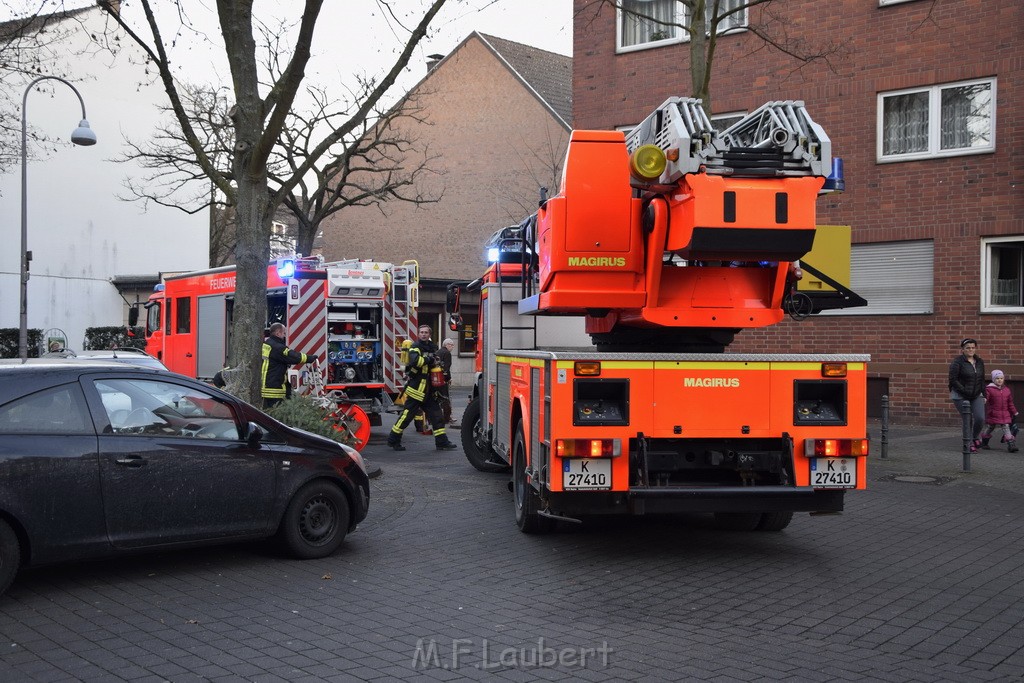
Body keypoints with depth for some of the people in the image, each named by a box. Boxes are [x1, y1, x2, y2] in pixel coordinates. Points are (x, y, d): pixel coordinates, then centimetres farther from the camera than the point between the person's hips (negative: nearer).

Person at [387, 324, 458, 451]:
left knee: (436, 415, 5)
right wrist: (430, 360, -18)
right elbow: (415, 361, -30)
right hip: (416, 388, -8)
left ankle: (442, 442, 9)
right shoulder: (416, 347, -9)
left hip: (428, 390, 8)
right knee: (407, 414, -4)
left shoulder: (432, 347, 15)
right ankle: (393, 440, 6)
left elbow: (436, 362, 33)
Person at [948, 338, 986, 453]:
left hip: (976, 396, 5)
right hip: (960, 396, -5)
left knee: (980, 418, -7)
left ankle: (975, 437, 21)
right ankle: (969, 444, 10)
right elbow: (953, 380, -13)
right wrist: (964, 391, -17)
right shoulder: (957, 362, -9)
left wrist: (984, 395, 10)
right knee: (967, 420, -5)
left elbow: (982, 380, 17)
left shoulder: (980, 362, 10)